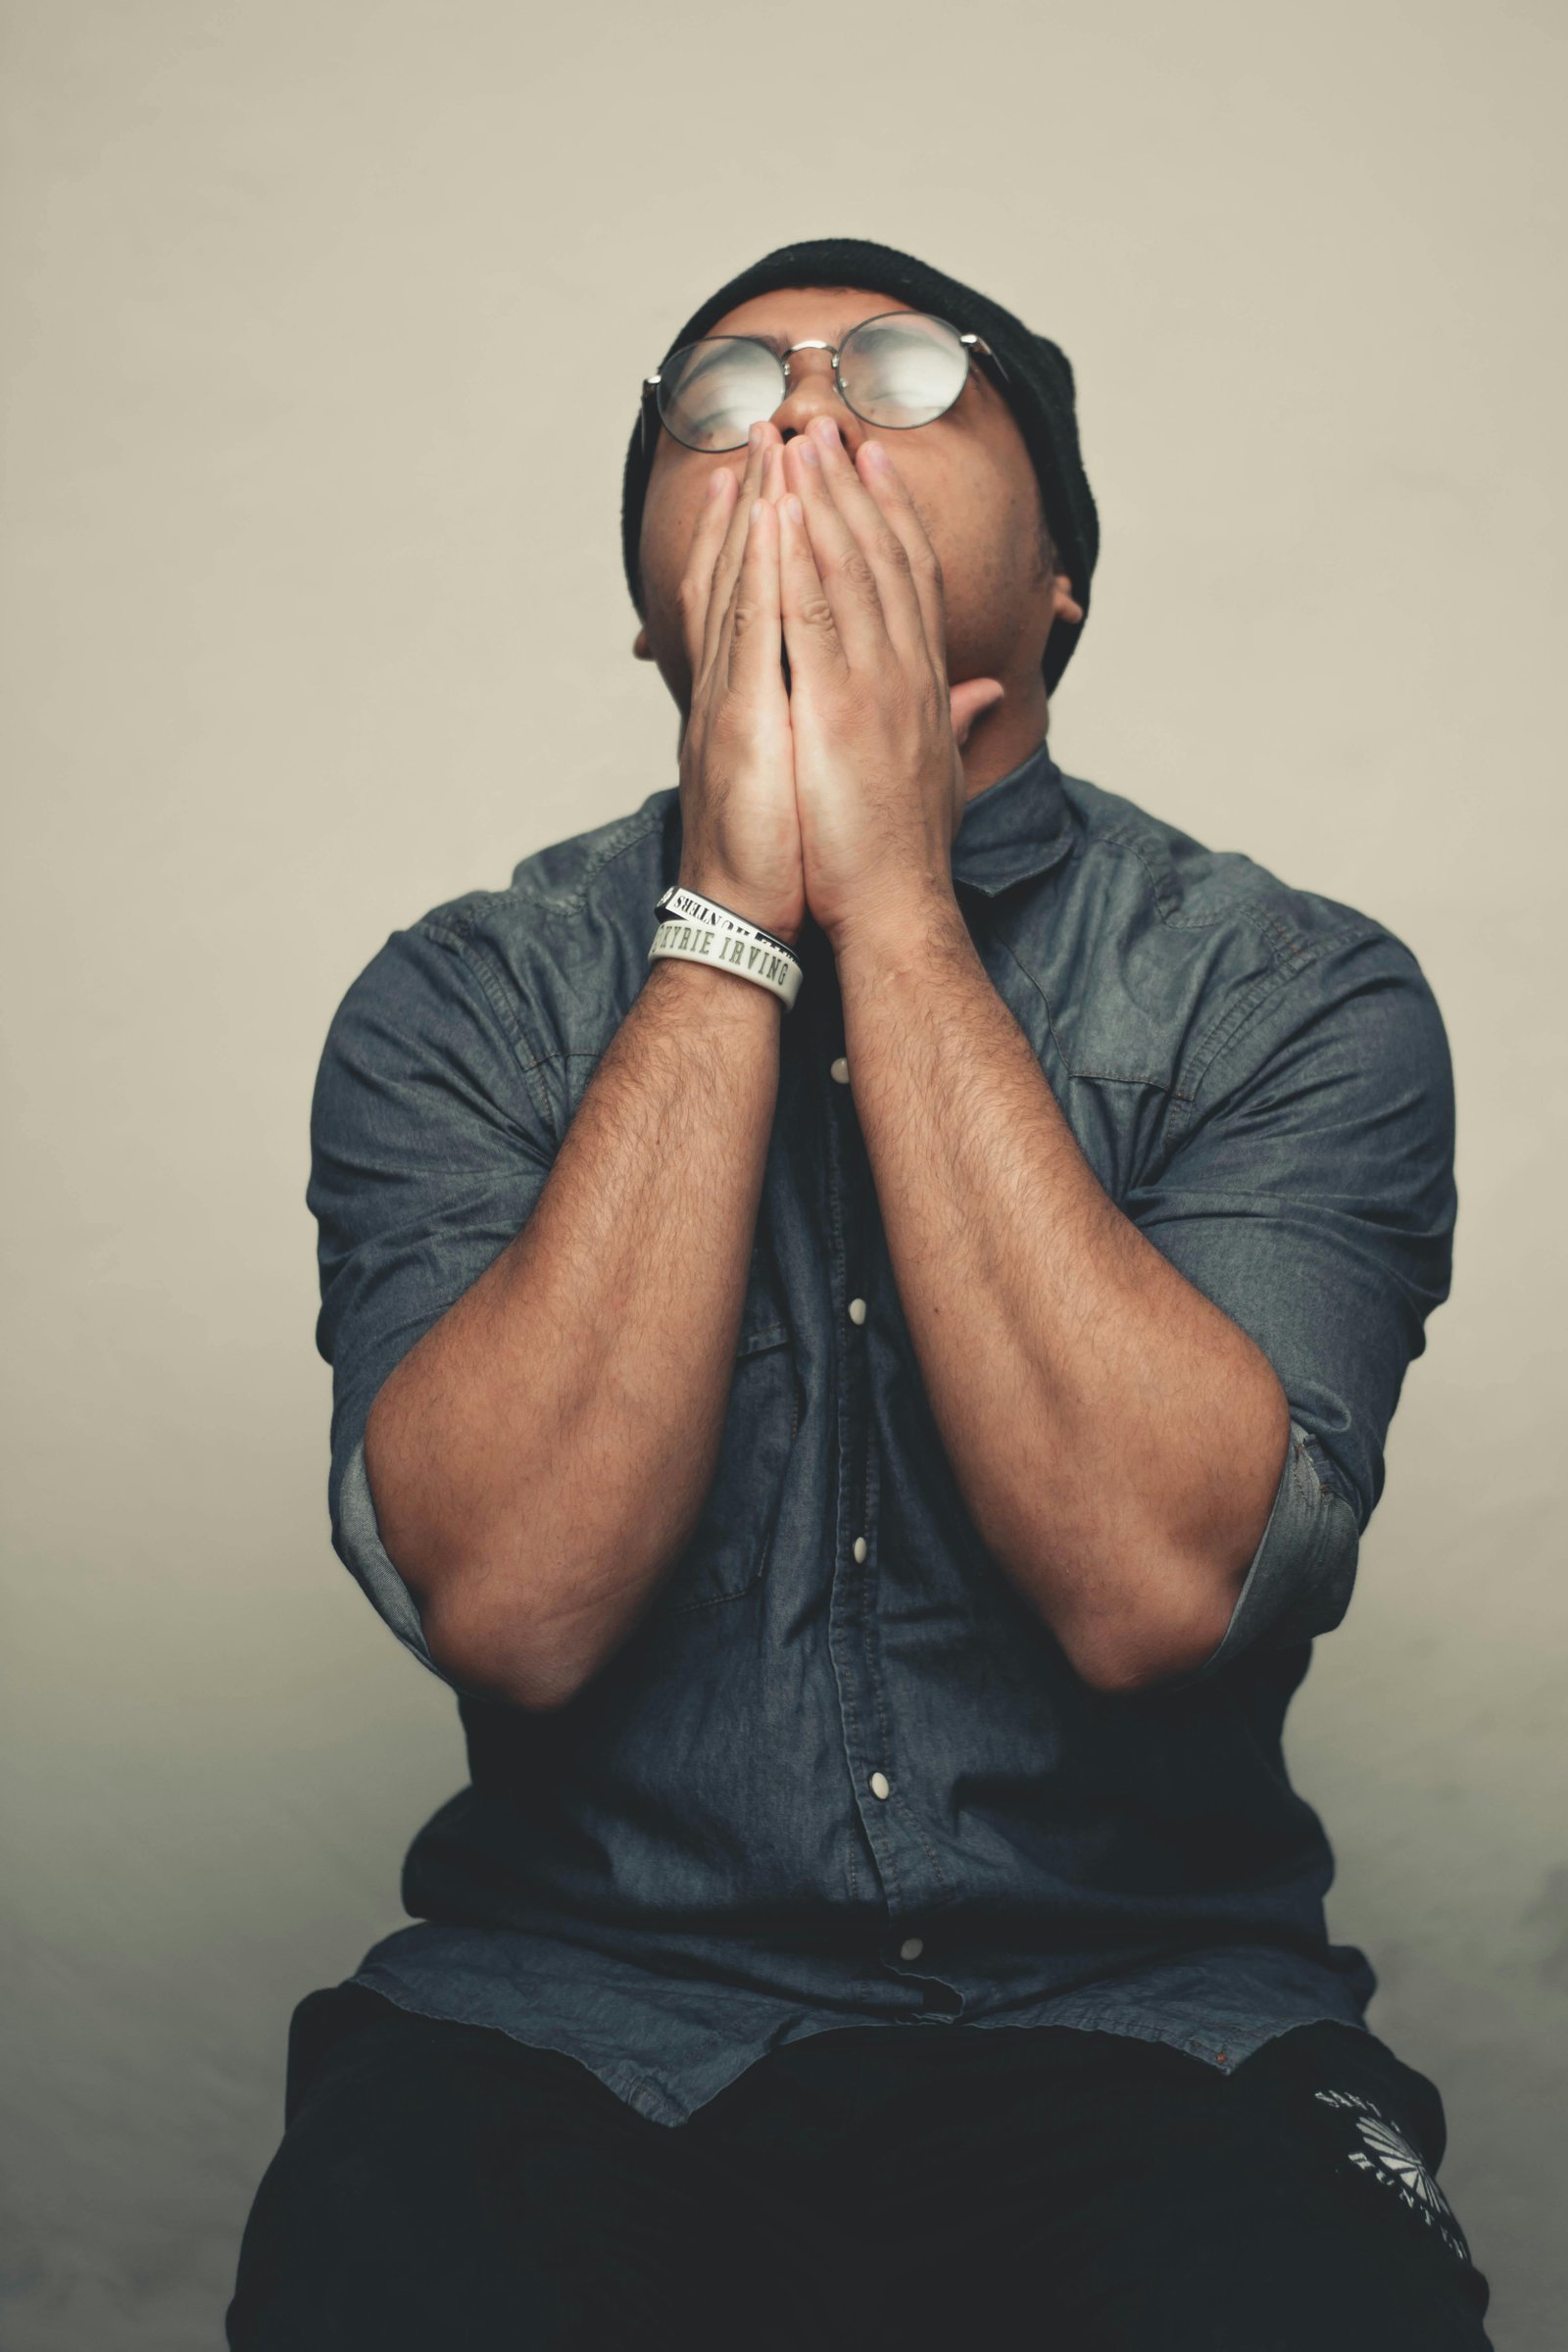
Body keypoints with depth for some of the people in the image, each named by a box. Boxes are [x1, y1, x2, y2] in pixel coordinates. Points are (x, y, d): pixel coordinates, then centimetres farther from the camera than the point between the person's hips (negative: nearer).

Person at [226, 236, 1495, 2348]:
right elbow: (513, 1600, -15)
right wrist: (732, 917, -14)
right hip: (572, 2013, 1)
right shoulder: (459, 1003, 1)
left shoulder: (1303, 995, -2)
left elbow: (1159, 1583, -19)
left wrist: (889, 897, -16)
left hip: (1141, 2027, 0)